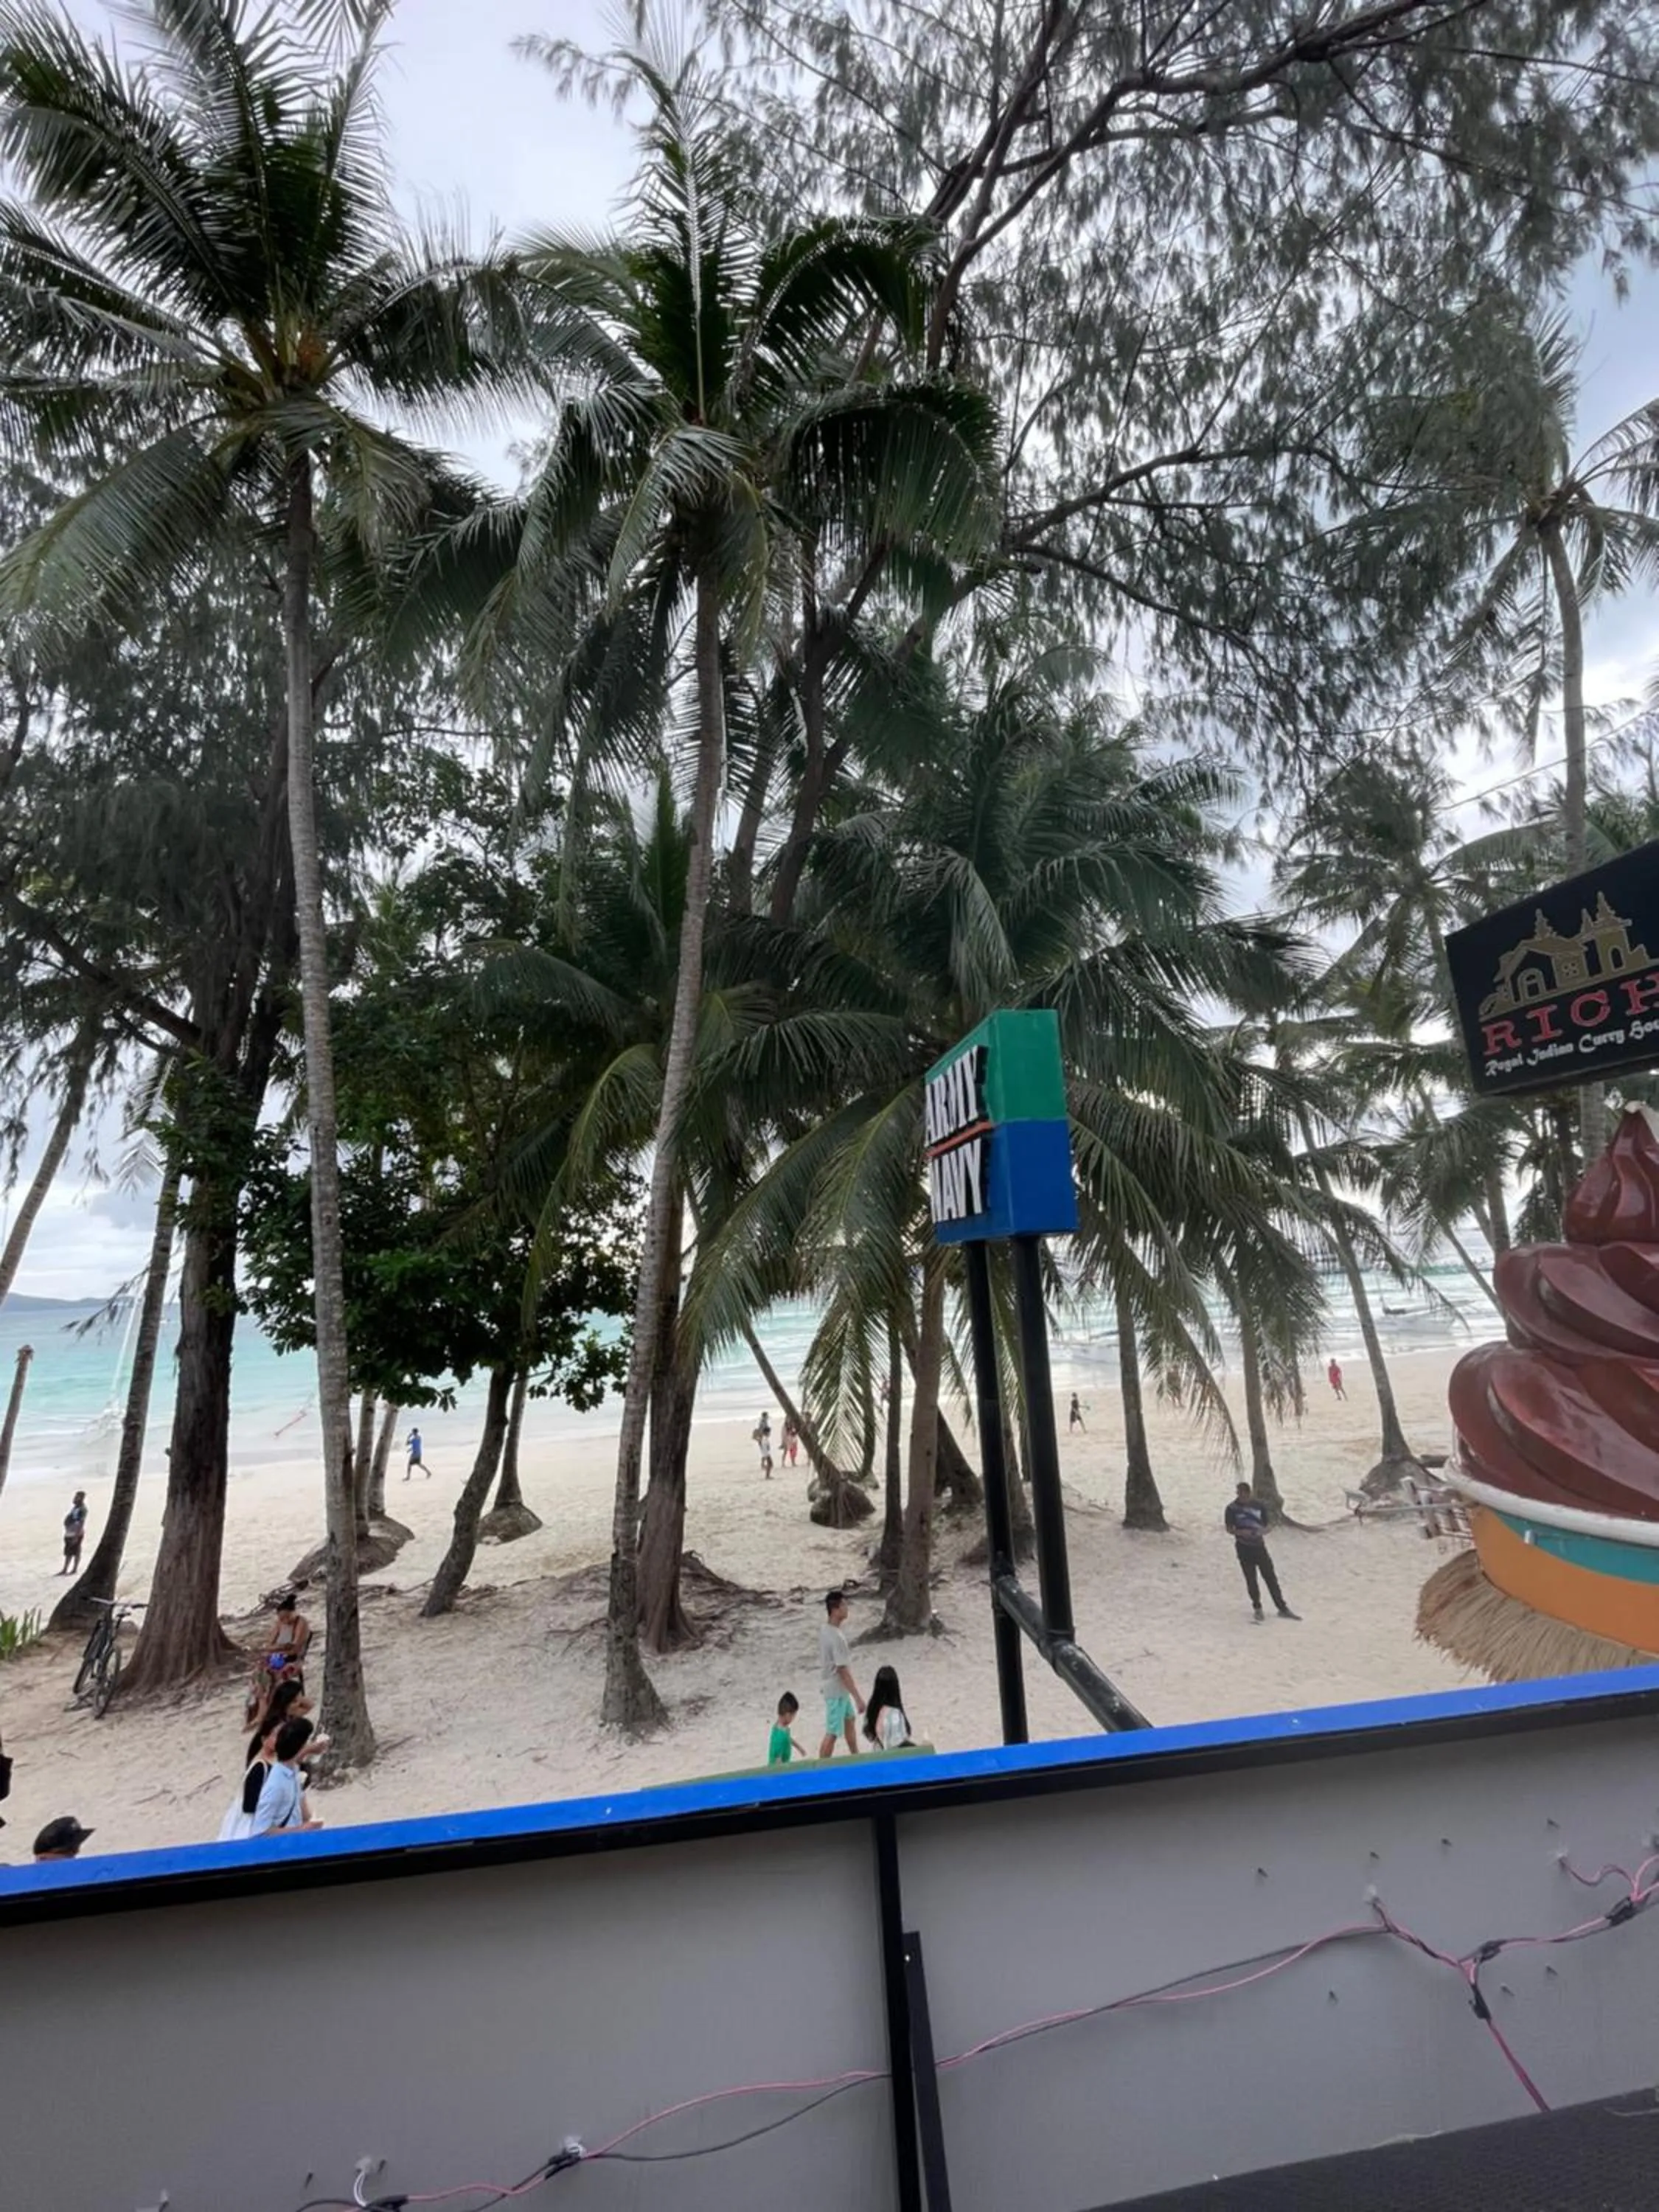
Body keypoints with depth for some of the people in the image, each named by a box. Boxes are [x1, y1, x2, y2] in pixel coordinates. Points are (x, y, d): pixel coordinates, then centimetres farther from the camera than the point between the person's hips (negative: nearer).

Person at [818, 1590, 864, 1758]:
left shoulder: (825, 1629, 0)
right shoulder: (837, 1637, -29)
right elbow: (843, 1671, -27)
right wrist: (858, 1698, -23)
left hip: (836, 1687, 10)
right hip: (836, 1690, -10)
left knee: (850, 1720, 25)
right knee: (832, 1733, 1)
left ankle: (855, 1757, 41)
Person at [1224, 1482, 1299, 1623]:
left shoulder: (1259, 1505, -3)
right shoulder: (1232, 1509, -9)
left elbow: (1266, 1526, 6)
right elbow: (1229, 1529, -4)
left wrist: (1263, 1531, -17)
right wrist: (1241, 1532, -23)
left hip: (1260, 1546, 2)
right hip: (1244, 1549, -2)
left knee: (1271, 1578, 3)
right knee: (1251, 1581, 6)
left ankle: (1283, 1609, 12)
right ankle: (1258, 1608, 23)